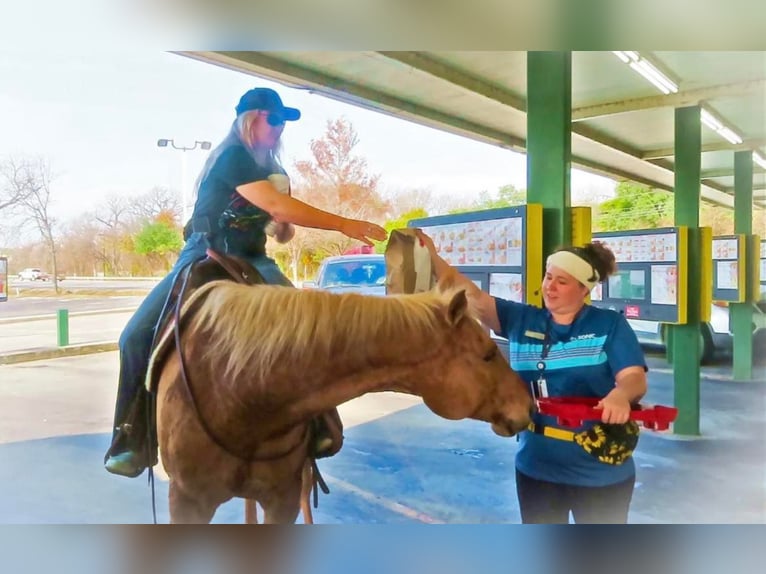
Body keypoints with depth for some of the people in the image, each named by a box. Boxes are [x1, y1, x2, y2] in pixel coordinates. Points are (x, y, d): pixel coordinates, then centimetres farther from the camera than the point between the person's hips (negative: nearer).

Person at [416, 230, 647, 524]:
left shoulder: (610, 325, -8)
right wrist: (432, 257, -20)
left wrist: (620, 396, -40)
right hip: (536, 467, 3)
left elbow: (635, 377, -16)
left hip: (600, 473, -3)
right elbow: (473, 297, -9)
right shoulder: (521, 320, 0)